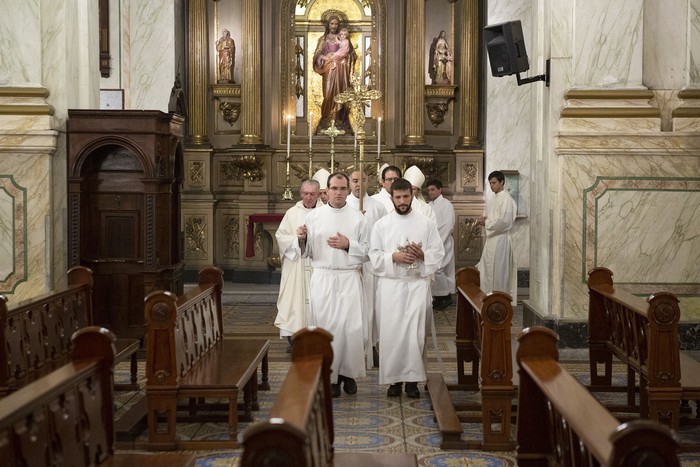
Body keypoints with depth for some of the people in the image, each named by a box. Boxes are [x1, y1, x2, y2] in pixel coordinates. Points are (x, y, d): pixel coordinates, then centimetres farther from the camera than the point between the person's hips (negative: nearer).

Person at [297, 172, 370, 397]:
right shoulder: (313, 216, 5)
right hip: (323, 278, 0)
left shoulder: (358, 218, 4)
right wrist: (302, 238, -13)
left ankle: (348, 373, 13)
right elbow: (307, 252, 7)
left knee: (351, 326, -4)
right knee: (325, 326, -1)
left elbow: (367, 251, 4)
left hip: (349, 278, 0)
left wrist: (348, 245, -11)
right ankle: (330, 375, 11)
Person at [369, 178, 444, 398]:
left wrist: (422, 255, -14)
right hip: (390, 285, 1)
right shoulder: (381, 224, 6)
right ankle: (395, 378, 8)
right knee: (391, 331, -1)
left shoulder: (426, 223, 6)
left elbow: (438, 253, 5)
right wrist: (394, 257, -13)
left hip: (418, 284, 0)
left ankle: (413, 379, 3)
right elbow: (374, 256, 4)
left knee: (415, 331, -5)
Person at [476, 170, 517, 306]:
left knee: (498, 272, -4)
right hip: (492, 239, 10)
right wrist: (485, 220, 5)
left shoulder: (506, 198, -12)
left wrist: (486, 222, -13)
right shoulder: (496, 198, 17)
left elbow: (504, 221, -20)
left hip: (500, 239, -10)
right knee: (488, 271, 11)